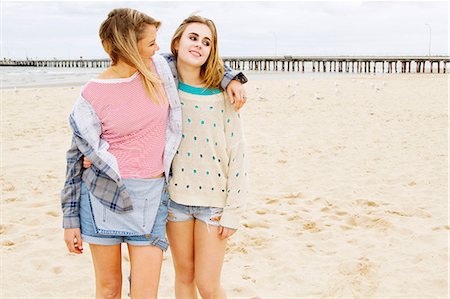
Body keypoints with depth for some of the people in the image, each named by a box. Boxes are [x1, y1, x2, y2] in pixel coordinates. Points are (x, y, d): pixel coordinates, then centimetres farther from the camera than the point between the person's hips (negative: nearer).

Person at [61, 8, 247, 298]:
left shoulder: (160, 68, 1)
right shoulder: (92, 96, -7)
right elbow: (78, 158, -1)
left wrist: (231, 79, 7)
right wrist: (70, 220, 1)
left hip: (152, 197, 2)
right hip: (103, 197, -2)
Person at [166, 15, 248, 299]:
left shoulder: (223, 94, -8)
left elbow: (237, 154, -8)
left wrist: (233, 210, -10)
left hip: (214, 198, -2)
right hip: (175, 194, 3)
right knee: (184, 275, 15)